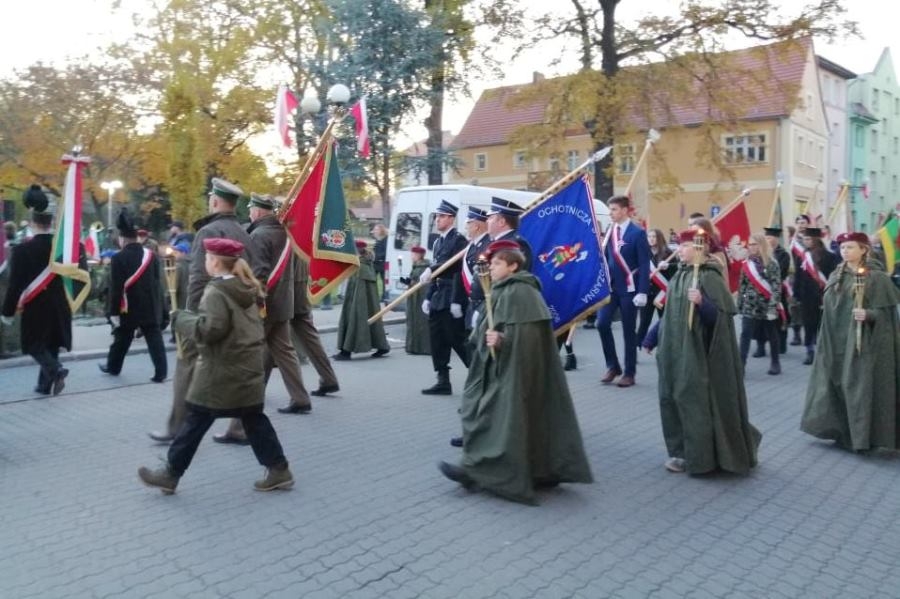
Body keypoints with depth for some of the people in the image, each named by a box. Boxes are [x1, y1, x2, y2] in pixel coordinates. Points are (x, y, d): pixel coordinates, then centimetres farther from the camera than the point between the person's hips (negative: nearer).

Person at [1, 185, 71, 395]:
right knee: (51, 345, 15)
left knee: (34, 345, 8)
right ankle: (45, 384, 20)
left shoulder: (22, 249, -14)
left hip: (35, 307, -4)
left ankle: (56, 370, -17)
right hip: (59, 307, 4)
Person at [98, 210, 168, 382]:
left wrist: (113, 311, -6)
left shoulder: (118, 258, -10)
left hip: (128, 308, -2)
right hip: (151, 307, 2)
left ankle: (113, 367, 34)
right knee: (155, 339, 0)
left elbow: (115, 288, -11)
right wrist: (161, 307, 16)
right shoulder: (151, 255, 2)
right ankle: (161, 372, -5)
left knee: (121, 339, 15)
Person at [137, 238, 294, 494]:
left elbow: (210, 328, -24)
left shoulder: (216, 291, -16)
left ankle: (170, 474, 15)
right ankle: (279, 470, 12)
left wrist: (181, 318, -10)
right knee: (254, 420, 12)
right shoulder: (248, 289, 10)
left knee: (195, 421, 4)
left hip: (221, 371, -8)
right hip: (248, 367, 8)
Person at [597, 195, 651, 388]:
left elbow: (644, 265, -11)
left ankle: (629, 373, 14)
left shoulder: (637, 233, -8)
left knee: (629, 331, 3)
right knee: (602, 324, -6)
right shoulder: (609, 232, 9)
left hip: (629, 289, -5)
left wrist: (642, 292, -17)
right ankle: (613, 366, 12)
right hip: (610, 287, 5)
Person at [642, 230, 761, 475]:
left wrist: (701, 302, -36)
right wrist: (652, 338, 18)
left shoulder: (709, 277, -14)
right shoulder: (680, 275, 10)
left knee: (694, 402, -2)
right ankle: (682, 452, 23)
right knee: (673, 400, 11)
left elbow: (720, 317, -19)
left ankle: (696, 456, 10)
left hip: (697, 353, -8)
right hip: (675, 350, 8)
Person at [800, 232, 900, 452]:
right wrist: (827, 341, 10)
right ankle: (842, 432, 20)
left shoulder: (877, 278, -7)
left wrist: (868, 314, -28)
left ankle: (864, 436, 7)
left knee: (861, 387, -4)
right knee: (837, 386, 8)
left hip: (864, 343, -6)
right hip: (837, 341, 6)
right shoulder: (835, 277, 9)